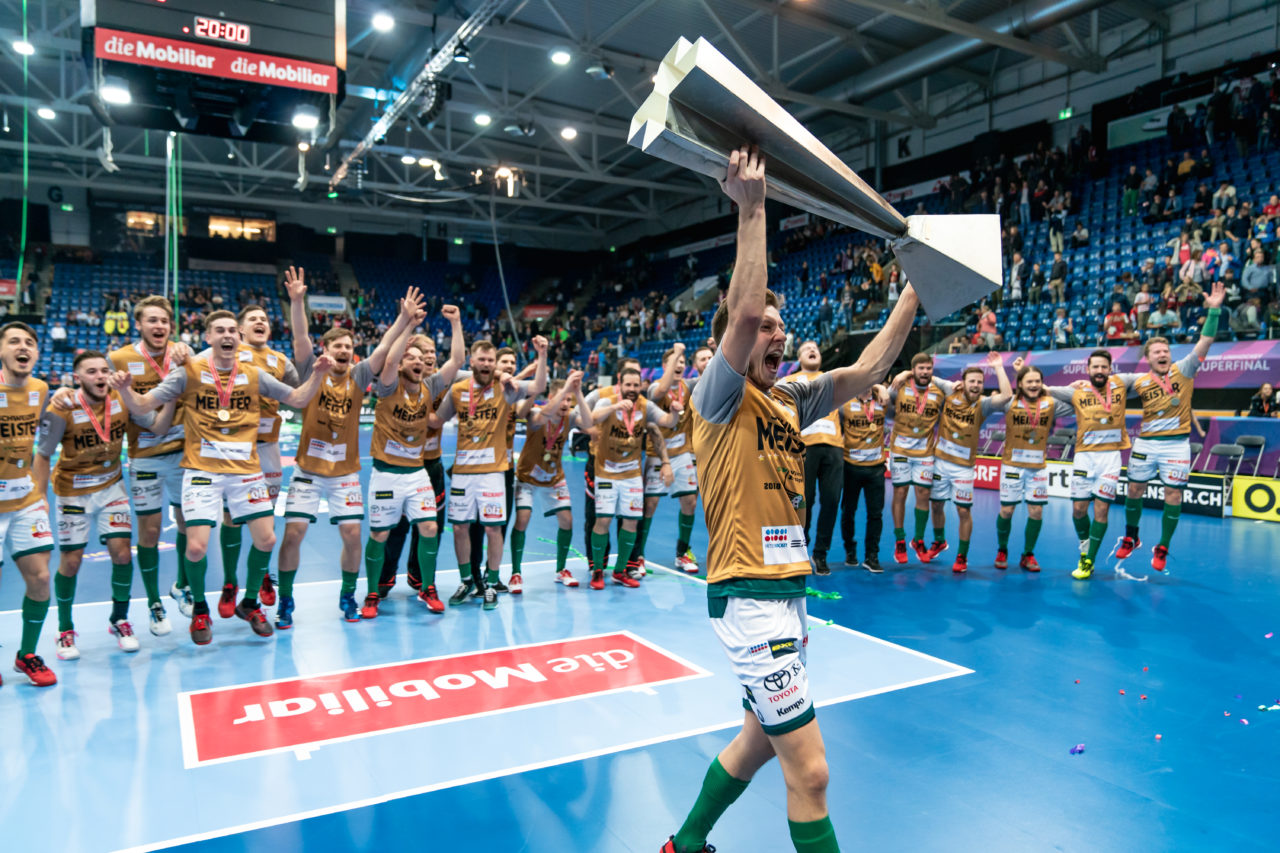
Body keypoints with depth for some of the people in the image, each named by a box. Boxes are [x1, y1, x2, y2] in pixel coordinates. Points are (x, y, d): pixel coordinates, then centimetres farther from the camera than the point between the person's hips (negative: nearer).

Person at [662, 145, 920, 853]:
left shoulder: (790, 400, 11)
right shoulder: (719, 398, -9)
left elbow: (868, 368, 8)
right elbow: (743, 311, -23)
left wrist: (915, 288, 5)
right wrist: (752, 209, -20)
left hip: (787, 593, 8)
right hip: (749, 598, -8)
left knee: (760, 741, 22)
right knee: (809, 770, -3)